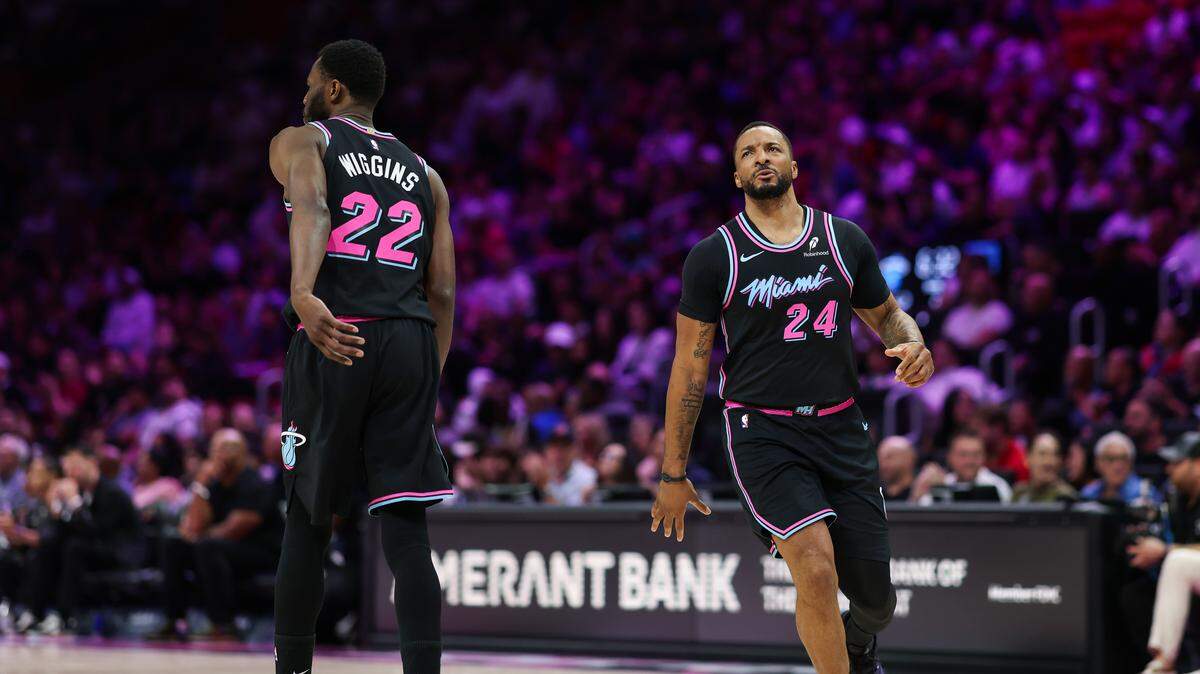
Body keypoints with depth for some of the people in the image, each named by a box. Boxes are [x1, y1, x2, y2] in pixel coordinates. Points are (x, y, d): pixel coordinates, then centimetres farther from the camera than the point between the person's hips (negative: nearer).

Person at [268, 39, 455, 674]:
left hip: (336, 341, -3)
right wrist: (430, 380, 22)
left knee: (308, 519, 12)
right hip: (411, 343, 3)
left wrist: (303, 294, -33)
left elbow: (311, 208, -15)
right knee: (406, 534, -1)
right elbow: (443, 293, 15)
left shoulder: (300, 142, 9)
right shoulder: (423, 173, 23)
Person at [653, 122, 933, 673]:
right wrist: (673, 474, 2)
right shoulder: (713, 256, -1)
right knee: (816, 569, -26)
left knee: (874, 600, 7)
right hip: (762, 431, -3)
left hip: (841, 428, 3)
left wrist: (913, 343, -5)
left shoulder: (846, 240, 6)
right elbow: (689, 367, 2)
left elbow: (886, 314, 21)